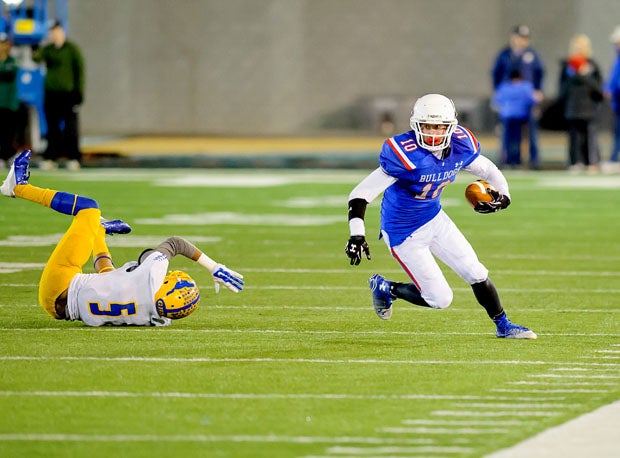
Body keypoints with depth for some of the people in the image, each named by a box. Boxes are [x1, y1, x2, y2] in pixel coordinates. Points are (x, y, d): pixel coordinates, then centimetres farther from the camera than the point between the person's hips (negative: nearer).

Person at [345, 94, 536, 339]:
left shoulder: (460, 147, -11)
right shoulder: (406, 155, -31)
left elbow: (489, 171, 9)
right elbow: (361, 193, -30)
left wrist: (502, 195, -12)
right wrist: (356, 235, -40)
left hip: (434, 218, 6)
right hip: (404, 233, -6)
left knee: (477, 274, 8)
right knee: (440, 299, -2)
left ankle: (503, 326, 29)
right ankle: (385, 288, 21)